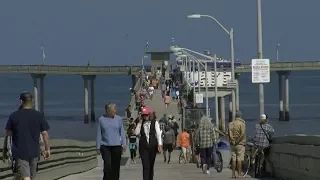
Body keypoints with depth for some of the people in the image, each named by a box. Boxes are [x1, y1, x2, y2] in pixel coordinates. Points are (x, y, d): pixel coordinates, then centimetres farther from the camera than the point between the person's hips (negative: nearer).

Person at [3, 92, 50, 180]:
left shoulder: (14, 116, -6)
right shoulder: (39, 116, -1)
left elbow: (8, 135, -3)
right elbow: (45, 133, -1)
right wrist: (47, 149, 8)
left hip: (19, 152, -3)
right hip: (34, 152, 3)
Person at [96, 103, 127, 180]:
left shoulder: (118, 119, 5)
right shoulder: (101, 120, 2)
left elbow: (122, 132, 8)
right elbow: (99, 134, 6)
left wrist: (124, 144, -1)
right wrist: (98, 146, 2)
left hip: (116, 145, 2)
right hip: (105, 145, -1)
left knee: (116, 166, 3)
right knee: (107, 164, -13)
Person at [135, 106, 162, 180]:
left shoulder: (154, 123, 4)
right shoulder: (140, 124, 9)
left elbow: (158, 134, -2)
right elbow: (136, 133, -2)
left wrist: (159, 144, -12)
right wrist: (139, 123, -6)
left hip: (152, 146, 0)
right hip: (143, 147, 0)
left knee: (151, 166, 11)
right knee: (145, 166, -12)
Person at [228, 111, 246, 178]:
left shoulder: (231, 123, 6)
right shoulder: (242, 123, -10)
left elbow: (229, 133, 0)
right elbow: (242, 134, -19)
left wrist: (231, 140, 1)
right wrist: (238, 141, -10)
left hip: (233, 143, 5)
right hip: (240, 143, -5)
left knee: (233, 159, 9)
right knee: (239, 159, -2)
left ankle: (233, 174, 10)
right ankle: (239, 174, -1)